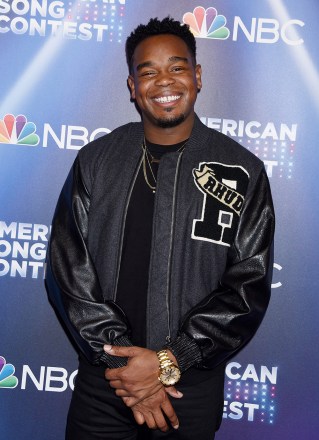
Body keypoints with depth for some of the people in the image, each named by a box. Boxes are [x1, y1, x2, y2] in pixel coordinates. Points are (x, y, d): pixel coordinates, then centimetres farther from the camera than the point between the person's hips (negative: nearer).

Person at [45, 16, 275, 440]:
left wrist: (170, 362, -15)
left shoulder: (243, 172, -5)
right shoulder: (95, 160, 0)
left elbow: (249, 285, -8)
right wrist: (117, 354, -13)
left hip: (193, 387, -1)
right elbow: (68, 267, -4)